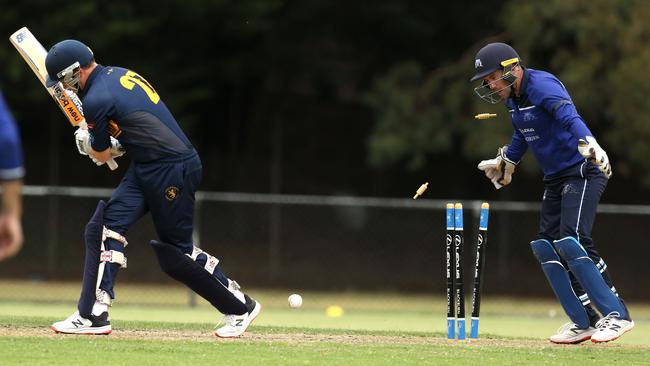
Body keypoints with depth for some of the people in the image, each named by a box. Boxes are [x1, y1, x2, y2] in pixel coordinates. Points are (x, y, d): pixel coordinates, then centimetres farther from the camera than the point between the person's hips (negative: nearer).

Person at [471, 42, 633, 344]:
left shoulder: (542, 85, -20)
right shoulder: (513, 97, 9)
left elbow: (568, 114, -40)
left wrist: (587, 142, -57)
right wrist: (506, 163, 41)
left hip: (582, 173, -10)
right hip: (555, 180, 10)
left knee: (572, 242, -22)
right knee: (546, 246, 4)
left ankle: (617, 315, -18)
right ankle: (583, 322, 9)